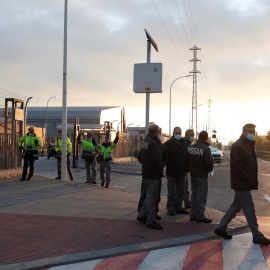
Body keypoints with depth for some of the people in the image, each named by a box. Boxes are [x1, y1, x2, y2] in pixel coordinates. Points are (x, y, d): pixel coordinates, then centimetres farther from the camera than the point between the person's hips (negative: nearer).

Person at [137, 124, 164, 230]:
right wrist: (160, 170, -11)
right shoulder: (153, 143, -20)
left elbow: (140, 157, 20)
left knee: (149, 196, 21)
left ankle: (141, 216, 28)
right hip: (153, 175, -10)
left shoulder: (144, 141, 11)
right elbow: (155, 159, -25)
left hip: (146, 173, 10)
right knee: (152, 197, -4)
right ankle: (151, 221, 1)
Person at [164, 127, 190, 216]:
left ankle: (178, 207, 20)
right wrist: (170, 167, -15)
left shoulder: (185, 144, 11)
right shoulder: (168, 144, -5)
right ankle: (170, 208, 7)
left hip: (182, 172, 5)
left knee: (181, 191, 11)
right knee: (172, 192, -1)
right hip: (171, 172, -5)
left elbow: (188, 157, 15)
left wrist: (186, 167, 3)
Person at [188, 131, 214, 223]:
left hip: (193, 174, 7)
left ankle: (193, 215, 20)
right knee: (201, 195, -2)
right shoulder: (205, 148, -17)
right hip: (202, 175, -7)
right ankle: (200, 216, -2)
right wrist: (210, 169, 0)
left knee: (194, 194, 15)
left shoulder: (191, 147, 5)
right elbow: (209, 162, -20)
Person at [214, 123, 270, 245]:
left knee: (236, 206, 15)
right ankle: (257, 236, 6)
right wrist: (248, 179, -20)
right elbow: (236, 166, -21)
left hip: (243, 184, 10)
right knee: (249, 209, -3)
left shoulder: (249, 145, 17)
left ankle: (221, 228, 23)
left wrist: (252, 180, 11)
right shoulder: (237, 146, -15)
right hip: (242, 184, -10)